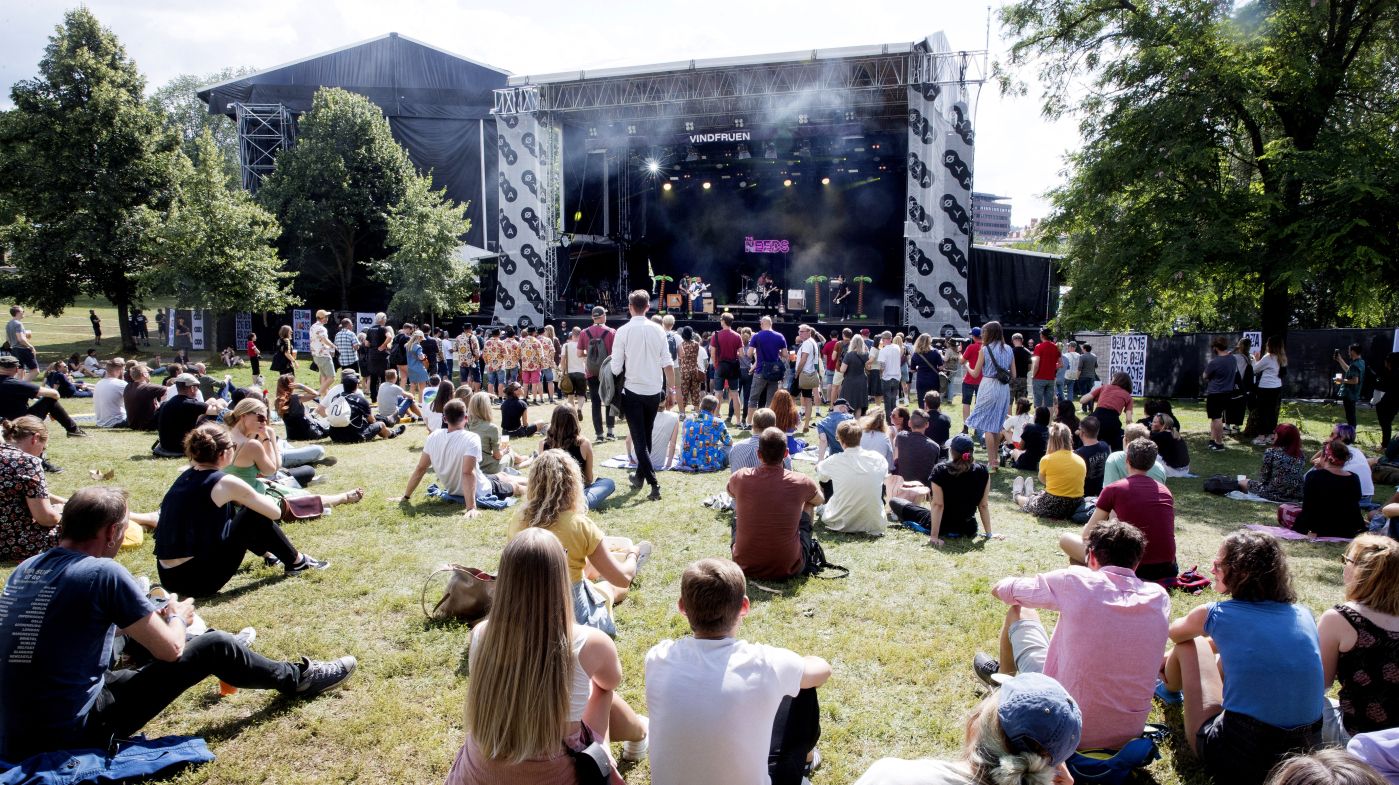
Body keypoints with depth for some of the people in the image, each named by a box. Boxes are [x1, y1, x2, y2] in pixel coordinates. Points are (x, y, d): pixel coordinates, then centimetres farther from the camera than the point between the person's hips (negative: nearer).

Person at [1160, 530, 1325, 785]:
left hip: (1234, 759, -5)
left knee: (1190, 644, 15)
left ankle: (1170, 689, 47)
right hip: (1305, 753, 5)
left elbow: (1175, 632, 17)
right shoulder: (1302, 615, 4)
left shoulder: (1216, 614, -7)